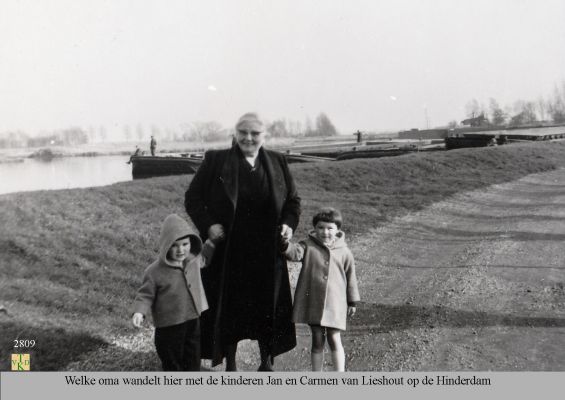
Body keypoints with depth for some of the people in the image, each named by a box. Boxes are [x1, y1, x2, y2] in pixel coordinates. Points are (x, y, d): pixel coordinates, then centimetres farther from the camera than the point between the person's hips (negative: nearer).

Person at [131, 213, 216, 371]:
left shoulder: (194, 259, -2)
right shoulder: (155, 271, -18)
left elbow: (204, 257, 22)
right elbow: (145, 295, -11)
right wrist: (139, 312, -26)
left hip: (194, 322, 5)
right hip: (169, 327, -5)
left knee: (193, 362, 17)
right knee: (172, 364, 10)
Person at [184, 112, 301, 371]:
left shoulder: (277, 162, 6)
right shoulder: (215, 160, -3)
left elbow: (293, 200, 14)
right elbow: (192, 198, 0)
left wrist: (289, 223, -5)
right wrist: (207, 225, -14)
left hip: (267, 254, 2)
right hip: (228, 252, -2)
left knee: (267, 308, 11)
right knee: (229, 309, 8)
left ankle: (267, 363, 30)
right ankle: (230, 366, 25)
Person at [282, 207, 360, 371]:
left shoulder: (344, 252, 0)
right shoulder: (308, 246, -2)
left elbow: (350, 277, 8)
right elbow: (295, 253, -22)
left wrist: (352, 302, 13)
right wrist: (285, 243, -43)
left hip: (334, 302, -1)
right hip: (312, 301, 1)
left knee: (334, 339, -1)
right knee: (317, 340, 10)